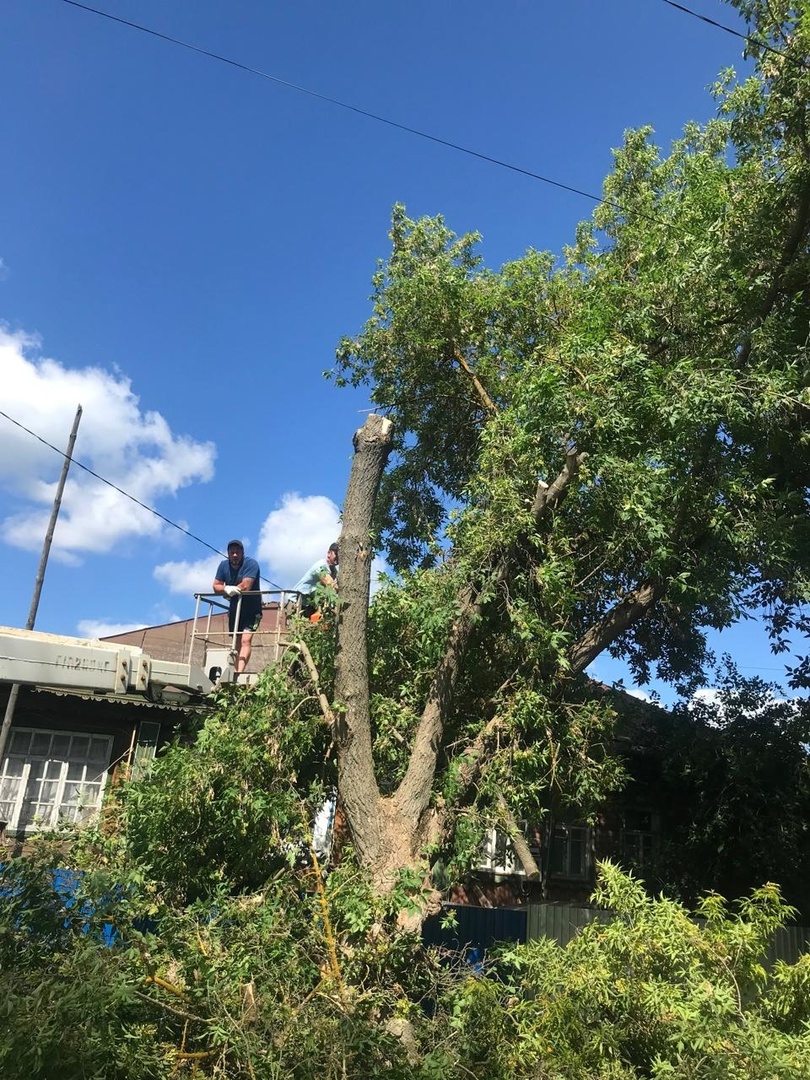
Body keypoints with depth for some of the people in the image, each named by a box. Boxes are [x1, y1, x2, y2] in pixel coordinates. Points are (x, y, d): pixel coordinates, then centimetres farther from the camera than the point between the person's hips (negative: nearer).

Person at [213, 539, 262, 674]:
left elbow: (245, 587, -26)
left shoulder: (251, 564, -17)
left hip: (252, 609, -6)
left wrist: (229, 590, -11)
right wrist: (227, 589, -25)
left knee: (245, 640, -20)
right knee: (237, 643, 8)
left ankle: (238, 673, -32)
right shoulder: (223, 565, 1)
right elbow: (216, 587, -3)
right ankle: (237, 671, 10)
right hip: (235, 608, 6)